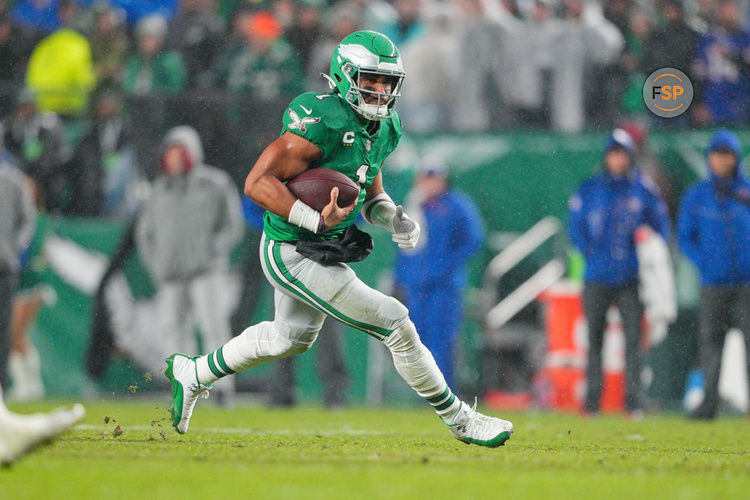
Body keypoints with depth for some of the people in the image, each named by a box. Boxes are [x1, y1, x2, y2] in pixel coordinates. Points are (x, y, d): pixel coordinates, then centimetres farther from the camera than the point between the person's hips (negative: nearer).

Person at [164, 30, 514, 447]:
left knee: (291, 338, 31)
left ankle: (193, 374, 49)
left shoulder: (381, 129, 2)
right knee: (395, 325, -9)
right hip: (293, 254, -10)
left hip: (321, 251, 10)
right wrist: (317, 221, -36)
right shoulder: (323, 123, -26)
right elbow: (258, 183, -29)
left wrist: (394, 219, -6)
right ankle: (460, 420, 5)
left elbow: (371, 197, 16)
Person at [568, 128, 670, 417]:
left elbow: (660, 226, 11)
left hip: (632, 278, -1)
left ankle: (634, 401, -4)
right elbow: (576, 225, 10)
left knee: (633, 338, -6)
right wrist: (589, 252, -3)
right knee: (594, 339, 2)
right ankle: (591, 401, 6)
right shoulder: (590, 190, 8)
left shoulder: (644, 190, 6)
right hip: (597, 277, 1)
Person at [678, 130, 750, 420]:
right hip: (713, 284, 1)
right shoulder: (696, 196, 9)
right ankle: (710, 400, 0)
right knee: (710, 339, -3)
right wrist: (703, 263, -4)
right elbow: (685, 237, 10)